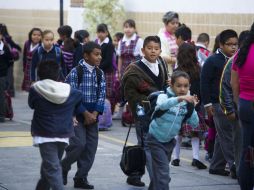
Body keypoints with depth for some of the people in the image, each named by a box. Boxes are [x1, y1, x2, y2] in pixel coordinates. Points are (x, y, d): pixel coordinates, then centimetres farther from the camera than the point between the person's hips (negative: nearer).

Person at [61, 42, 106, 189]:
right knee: (79, 144, -16)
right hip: (77, 114, -5)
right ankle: (63, 167, 9)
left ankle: (81, 178, 12)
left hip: (93, 115, 5)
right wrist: (86, 114, -14)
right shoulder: (75, 73, -10)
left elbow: (102, 94, 2)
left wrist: (95, 114, -10)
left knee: (91, 147, 2)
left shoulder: (100, 74, 5)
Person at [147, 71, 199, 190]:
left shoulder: (186, 103, -2)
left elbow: (194, 124, -5)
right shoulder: (164, 96, -16)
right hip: (155, 140, -6)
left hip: (169, 141, 6)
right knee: (163, 172, -16)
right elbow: (161, 105, -41)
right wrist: (179, 98, -54)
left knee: (159, 171, 19)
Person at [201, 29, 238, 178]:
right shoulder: (213, 61, -7)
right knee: (227, 136, -5)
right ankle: (234, 166, -6)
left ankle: (216, 166, 18)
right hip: (219, 103, -6)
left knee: (223, 136, 11)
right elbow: (205, 82, -8)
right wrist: (208, 103, -12)